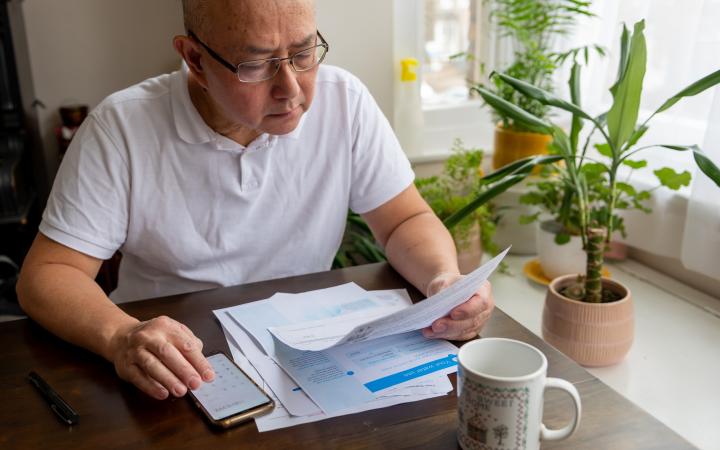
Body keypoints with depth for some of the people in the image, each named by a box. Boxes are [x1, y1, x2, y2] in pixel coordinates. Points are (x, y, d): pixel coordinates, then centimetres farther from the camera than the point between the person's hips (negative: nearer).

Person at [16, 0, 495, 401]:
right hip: (175, 374, -1)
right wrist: (119, 336, -32)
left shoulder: (343, 101, -10)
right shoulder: (121, 126, -14)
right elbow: (48, 273, -12)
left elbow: (406, 221, -3)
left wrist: (447, 279, -24)